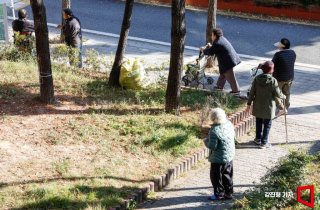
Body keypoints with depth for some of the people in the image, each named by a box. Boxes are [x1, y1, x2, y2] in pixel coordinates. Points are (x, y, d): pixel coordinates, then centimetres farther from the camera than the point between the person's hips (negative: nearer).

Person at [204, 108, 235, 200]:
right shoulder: (229, 124, -5)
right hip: (230, 155, 8)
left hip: (219, 159, -8)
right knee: (227, 175, 19)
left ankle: (219, 194, 21)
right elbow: (233, 136, 10)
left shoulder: (214, 131, -29)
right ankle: (228, 193, 29)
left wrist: (206, 141, -6)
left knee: (216, 176, 10)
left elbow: (212, 146, -25)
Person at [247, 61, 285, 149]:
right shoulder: (273, 80, -18)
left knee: (258, 122, 21)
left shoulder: (257, 79, -7)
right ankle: (264, 142, 12)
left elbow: (252, 92, -2)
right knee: (267, 124, 8)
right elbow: (277, 94, -12)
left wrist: (249, 103, 7)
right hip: (268, 106, -4)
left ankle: (258, 138, 34)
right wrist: (283, 96, 9)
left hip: (258, 106, 4)